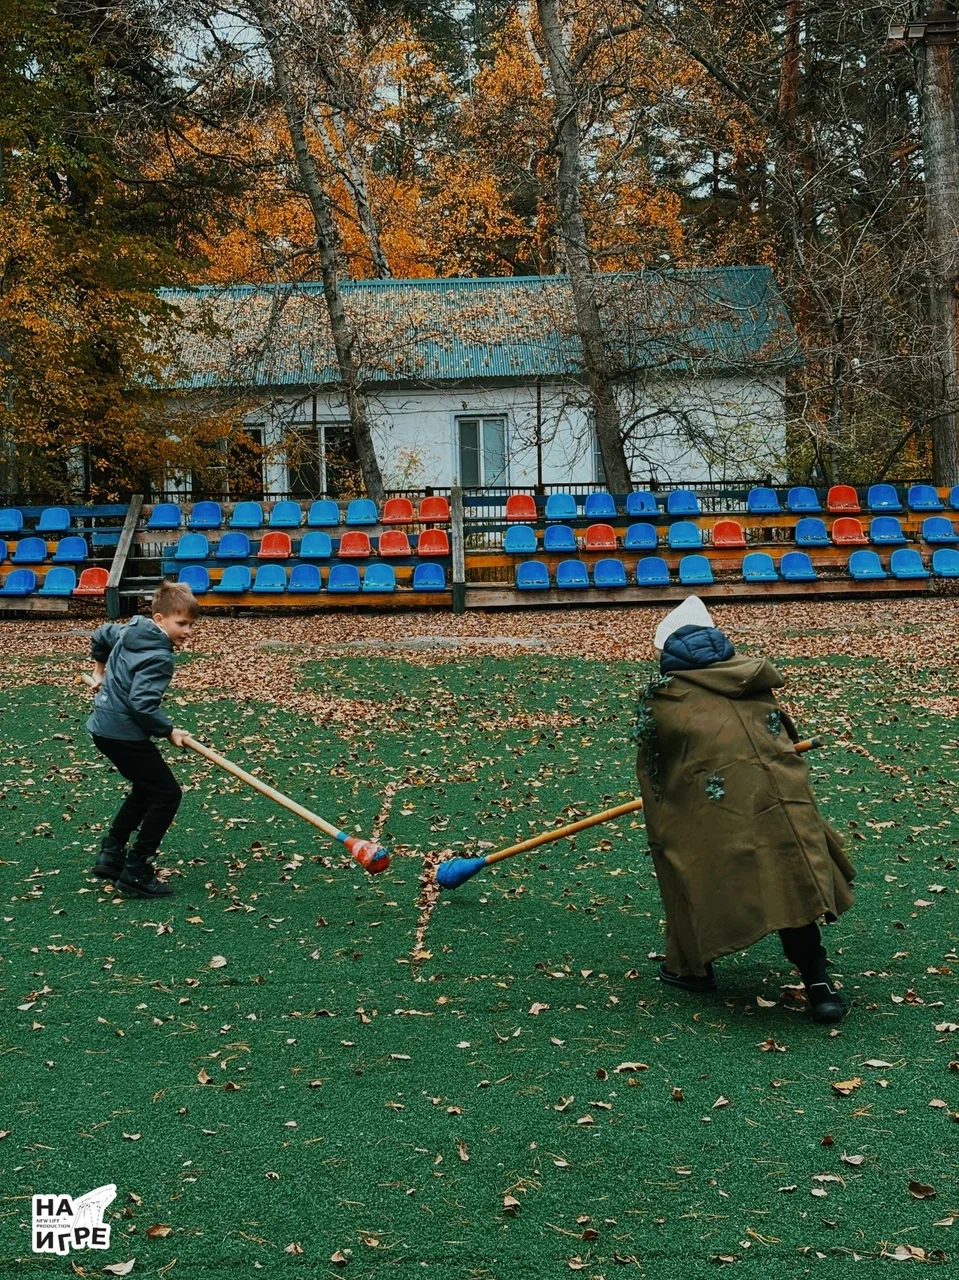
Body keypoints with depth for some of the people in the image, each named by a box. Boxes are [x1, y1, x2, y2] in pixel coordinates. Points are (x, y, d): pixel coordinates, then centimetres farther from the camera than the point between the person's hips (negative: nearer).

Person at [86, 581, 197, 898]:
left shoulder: (130, 631, 9)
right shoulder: (159, 657, -21)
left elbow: (100, 635, 28)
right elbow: (142, 703, -29)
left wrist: (101, 670, 41)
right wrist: (169, 731, -18)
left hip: (104, 726, 10)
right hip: (124, 734, -10)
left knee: (146, 789, 24)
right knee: (166, 794, -4)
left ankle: (111, 856, 26)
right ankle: (136, 874, -1)